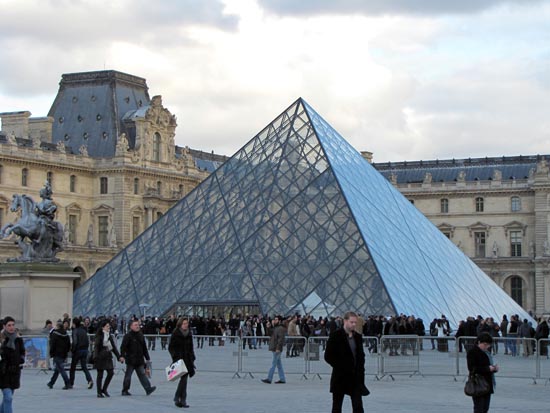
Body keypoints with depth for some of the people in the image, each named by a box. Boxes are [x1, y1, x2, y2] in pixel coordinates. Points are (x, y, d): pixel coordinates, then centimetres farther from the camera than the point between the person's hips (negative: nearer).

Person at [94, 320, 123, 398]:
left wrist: (119, 356, 11)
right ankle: (99, 392, 9)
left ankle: (104, 389, 16)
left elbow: (114, 347, 16)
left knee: (111, 373, 0)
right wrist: (96, 357, -21)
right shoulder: (99, 336, -7)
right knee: (100, 374, 1)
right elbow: (96, 347, -12)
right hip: (101, 357, -6)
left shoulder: (110, 336, 13)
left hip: (108, 357, 6)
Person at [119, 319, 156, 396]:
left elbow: (144, 348, 20)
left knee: (142, 374, 0)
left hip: (140, 360, 5)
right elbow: (123, 347, -12)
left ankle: (148, 388, -8)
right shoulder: (128, 336, -7)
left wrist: (147, 358, 20)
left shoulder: (140, 335, 13)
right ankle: (125, 391, 11)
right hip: (130, 360, -5)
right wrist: (122, 356, -24)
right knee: (128, 375, 3)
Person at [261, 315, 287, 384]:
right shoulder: (276, 328, 19)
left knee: (273, 364, -8)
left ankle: (269, 379, -8)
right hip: (274, 348, 10)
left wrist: (278, 348, -25)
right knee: (279, 364, 10)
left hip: (277, 349, -10)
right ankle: (282, 379, 12)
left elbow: (281, 339, -22)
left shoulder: (281, 328, -14)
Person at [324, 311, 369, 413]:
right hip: (340, 377, -4)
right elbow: (328, 356, -10)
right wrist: (341, 367, -12)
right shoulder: (335, 336, -8)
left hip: (355, 377, 4)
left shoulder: (358, 337, 9)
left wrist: (360, 370, 2)